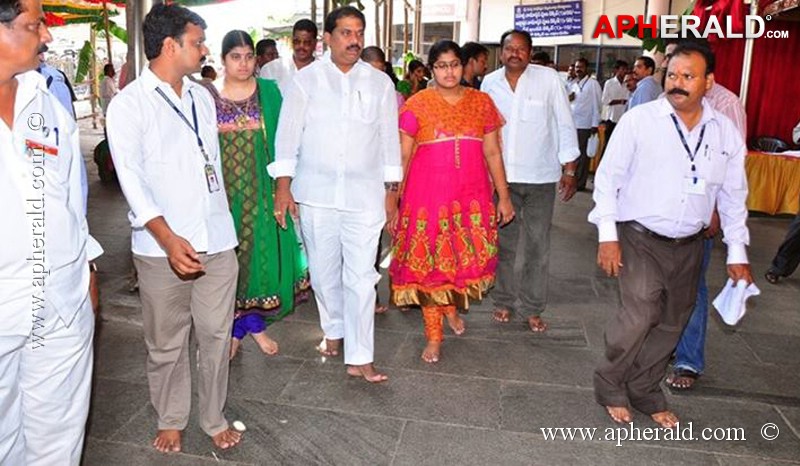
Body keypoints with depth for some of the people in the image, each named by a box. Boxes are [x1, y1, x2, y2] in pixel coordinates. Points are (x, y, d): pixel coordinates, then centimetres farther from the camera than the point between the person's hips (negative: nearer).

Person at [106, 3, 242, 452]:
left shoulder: (202, 96, 13)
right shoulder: (129, 104, -4)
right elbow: (132, 179, -12)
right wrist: (168, 238, -23)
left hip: (217, 242, 4)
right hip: (162, 248, -4)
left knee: (217, 335, 10)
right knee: (167, 343, 9)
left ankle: (215, 418, 28)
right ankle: (171, 420, 31)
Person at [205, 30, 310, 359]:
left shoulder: (269, 92, 3)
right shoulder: (207, 95, 1)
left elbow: (280, 140, 2)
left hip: (260, 188, 1)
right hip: (222, 189, 0)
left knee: (261, 252, 5)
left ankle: (255, 323, 25)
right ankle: (233, 330, 22)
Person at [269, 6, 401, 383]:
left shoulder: (379, 83, 6)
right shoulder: (306, 79, 2)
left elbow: (389, 139, 8)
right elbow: (288, 133, 1)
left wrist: (391, 190, 6)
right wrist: (283, 185, -5)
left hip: (365, 195, 0)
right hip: (316, 193, 1)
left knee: (360, 277, -3)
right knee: (323, 272, 12)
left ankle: (359, 358, 6)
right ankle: (334, 330, 36)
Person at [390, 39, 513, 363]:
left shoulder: (482, 102, 6)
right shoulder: (417, 105, -2)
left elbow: (493, 153, 8)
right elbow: (403, 156, -2)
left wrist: (504, 197, 7)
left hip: (471, 197, 3)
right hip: (428, 196, -2)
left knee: (465, 259, 11)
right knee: (429, 264, 3)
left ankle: (451, 306, 43)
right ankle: (434, 336, 18)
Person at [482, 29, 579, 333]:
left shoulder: (549, 78, -7)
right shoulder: (489, 83, 1)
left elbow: (565, 125, -4)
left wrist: (570, 171, -5)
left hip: (541, 177, -2)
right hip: (502, 176, 2)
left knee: (538, 246, 5)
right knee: (504, 243, 12)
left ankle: (533, 308, 20)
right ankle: (504, 301, 28)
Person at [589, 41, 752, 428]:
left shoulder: (726, 133, 2)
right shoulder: (639, 120, -9)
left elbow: (733, 196, 10)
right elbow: (608, 177, -7)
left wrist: (737, 253, 9)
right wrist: (608, 235, -12)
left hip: (689, 245, 5)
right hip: (640, 238, -4)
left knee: (670, 324, 13)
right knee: (639, 316, -16)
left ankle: (645, 392, 34)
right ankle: (610, 386, 11)